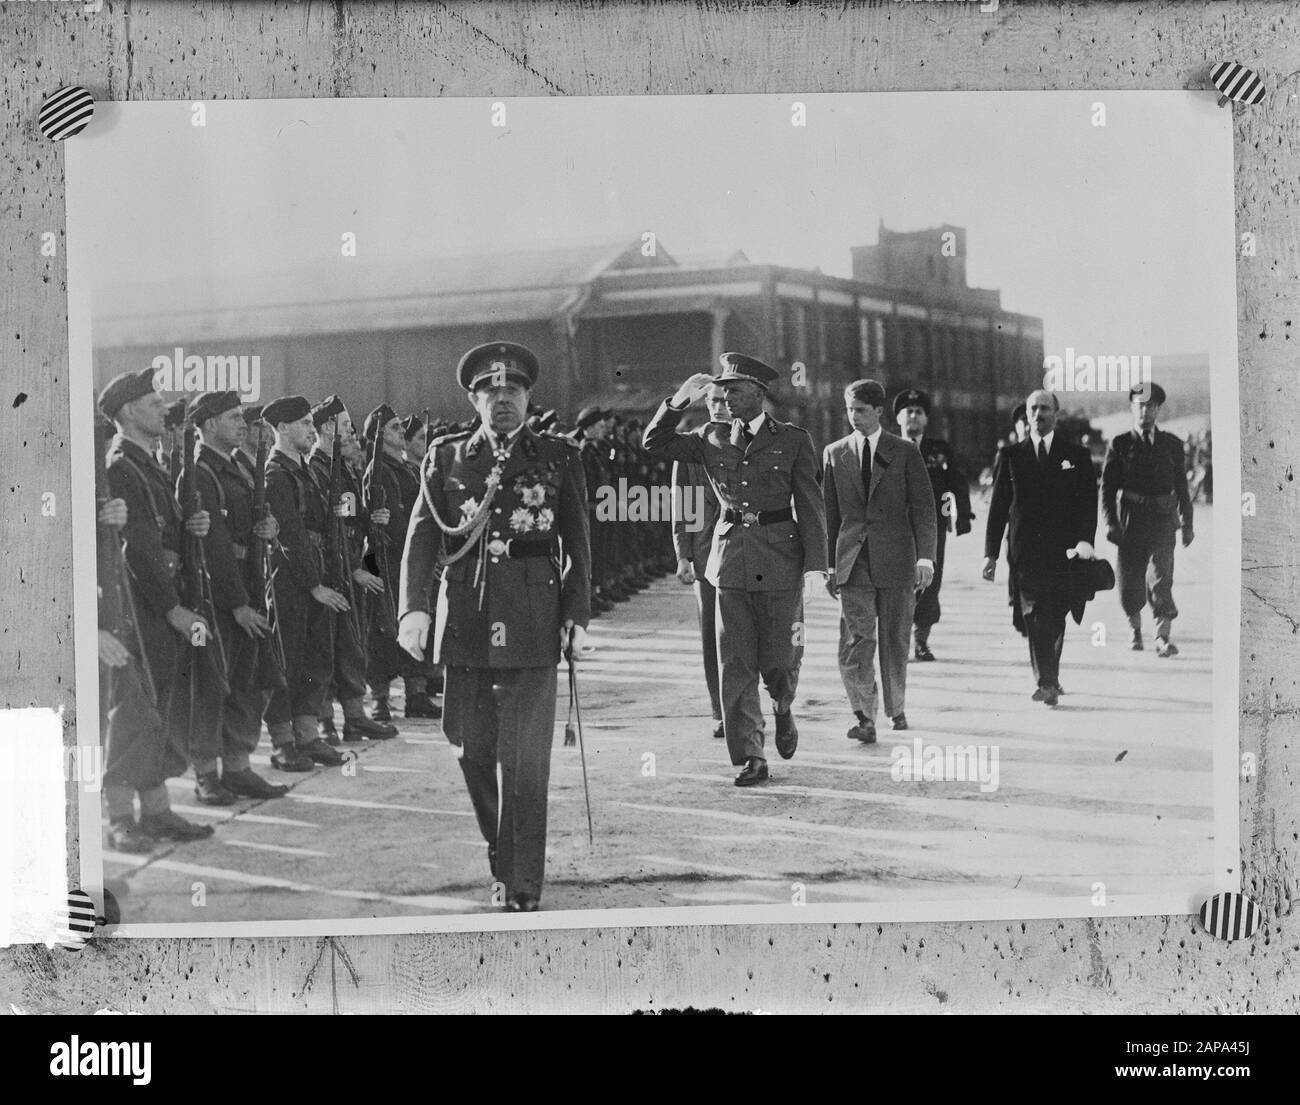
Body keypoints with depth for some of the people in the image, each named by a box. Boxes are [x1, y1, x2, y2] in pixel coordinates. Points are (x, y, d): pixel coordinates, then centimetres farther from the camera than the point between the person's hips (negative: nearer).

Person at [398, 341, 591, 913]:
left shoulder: (558, 457, 7)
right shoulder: (445, 457, 10)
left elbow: (577, 542, 7)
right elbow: (422, 535, 3)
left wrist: (576, 615, 0)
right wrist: (414, 606, -11)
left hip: (531, 626, -2)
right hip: (464, 623, 2)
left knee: (524, 759, -3)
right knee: (472, 748, 9)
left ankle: (523, 886, 4)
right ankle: (498, 847, 32)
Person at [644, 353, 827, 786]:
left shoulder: (792, 440, 1)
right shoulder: (712, 438, 9)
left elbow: (809, 507, -1)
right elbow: (655, 443, 10)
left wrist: (814, 566, -9)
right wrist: (680, 400, -4)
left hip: (779, 562, -2)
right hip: (731, 559, 2)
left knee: (779, 659, 3)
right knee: (735, 665, -1)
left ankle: (782, 710, 37)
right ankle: (750, 758, 5)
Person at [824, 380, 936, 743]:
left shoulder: (905, 453, 3)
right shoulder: (834, 454, 9)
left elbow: (923, 508, 1)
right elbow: (829, 512, 12)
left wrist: (925, 557, -8)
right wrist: (828, 564, 9)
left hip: (896, 560, -1)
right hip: (853, 561, 1)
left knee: (895, 642, 7)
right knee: (855, 642, -11)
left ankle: (896, 710, 26)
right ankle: (864, 718, -12)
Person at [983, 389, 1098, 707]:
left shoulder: (1077, 456, 9)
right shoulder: (1010, 456, 9)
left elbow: (1088, 503, 3)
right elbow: (998, 506, 7)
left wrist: (1085, 539, -15)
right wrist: (991, 552, 2)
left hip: (1062, 553, 0)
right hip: (1024, 552, 0)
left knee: (1055, 620, 1)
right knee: (1034, 620, -7)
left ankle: (1049, 681, 13)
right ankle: (1046, 681, -5)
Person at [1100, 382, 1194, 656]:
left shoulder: (1172, 445, 11)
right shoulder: (1120, 445, 5)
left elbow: (1182, 486, 16)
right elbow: (1107, 486, 2)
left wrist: (1187, 523, 16)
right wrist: (1110, 522, -8)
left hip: (1162, 519, 0)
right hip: (1131, 518, 0)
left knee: (1161, 575, -15)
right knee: (1129, 580, 3)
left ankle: (1163, 637, -18)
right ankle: (1135, 628, 28)